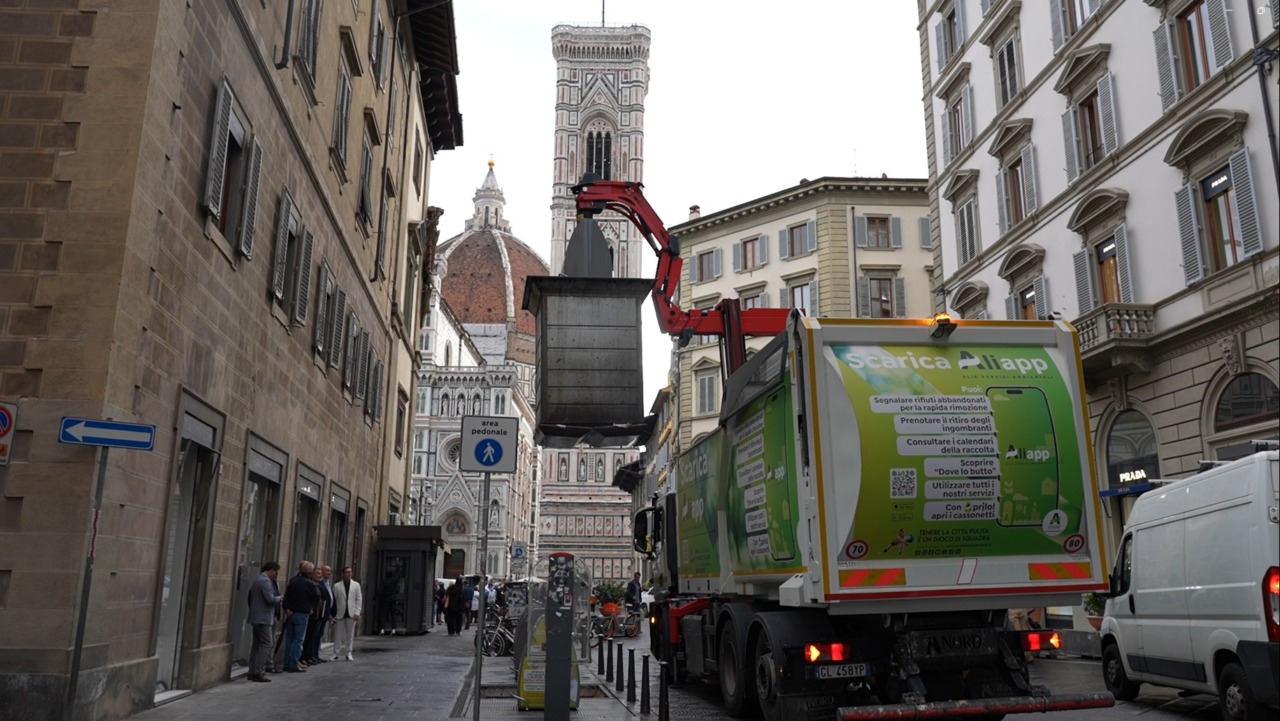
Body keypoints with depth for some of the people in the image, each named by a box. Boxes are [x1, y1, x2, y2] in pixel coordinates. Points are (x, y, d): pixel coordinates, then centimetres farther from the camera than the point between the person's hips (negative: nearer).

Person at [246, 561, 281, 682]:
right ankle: (258, 673, -11)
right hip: (264, 618, -10)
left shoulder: (256, 580, 16)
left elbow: (250, 598, 23)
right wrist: (279, 598, -3)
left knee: (257, 645, 12)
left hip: (256, 618, 10)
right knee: (266, 644, -9)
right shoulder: (265, 581, -15)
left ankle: (252, 672, 13)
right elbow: (270, 599, -22)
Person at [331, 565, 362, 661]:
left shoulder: (356, 585, 7)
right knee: (338, 634, 0)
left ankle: (348, 653, 12)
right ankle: (336, 653, 8)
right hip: (340, 614, -1)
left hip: (351, 614, 1)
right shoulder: (337, 586, 4)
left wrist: (357, 613, -4)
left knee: (350, 634, 4)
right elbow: (334, 600, 1)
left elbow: (359, 599, 5)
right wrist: (333, 614, -6)